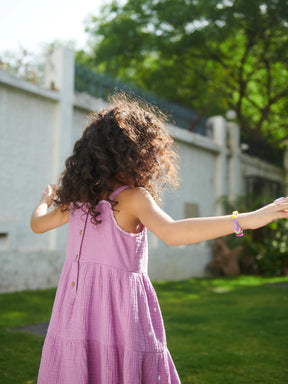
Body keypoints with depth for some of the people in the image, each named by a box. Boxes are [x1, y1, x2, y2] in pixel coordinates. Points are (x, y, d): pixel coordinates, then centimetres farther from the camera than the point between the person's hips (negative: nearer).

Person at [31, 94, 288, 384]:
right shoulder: (133, 197, -12)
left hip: (73, 317, 6)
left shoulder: (79, 197, 7)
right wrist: (245, 220, -34)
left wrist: (46, 201, 46)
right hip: (118, 317, -6)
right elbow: (172, 233, -29)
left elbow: (37, 224, 22)